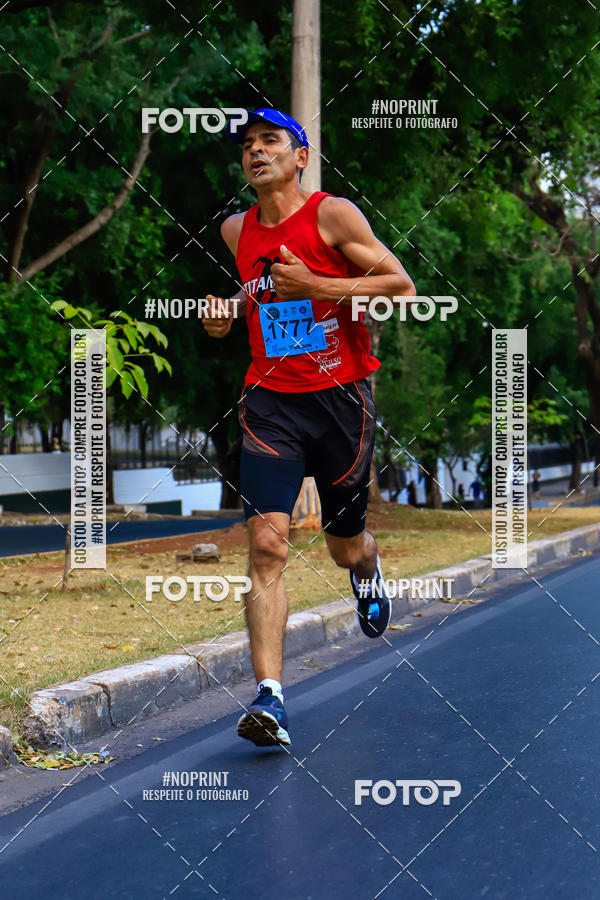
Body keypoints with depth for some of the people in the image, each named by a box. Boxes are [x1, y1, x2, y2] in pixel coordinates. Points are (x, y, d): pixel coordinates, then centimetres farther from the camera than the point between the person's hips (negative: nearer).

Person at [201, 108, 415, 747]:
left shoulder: (333, 214, -6)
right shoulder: (235, 230, 8)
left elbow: (402, 287, -10)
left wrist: (314, 286, -18)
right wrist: (221, 318, 5)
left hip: (341, 398, -2)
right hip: (269, 401, 2)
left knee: (345, 545, 15)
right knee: (266, 544, -16)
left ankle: (367, 570, 54)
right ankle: (268, 696, -18)